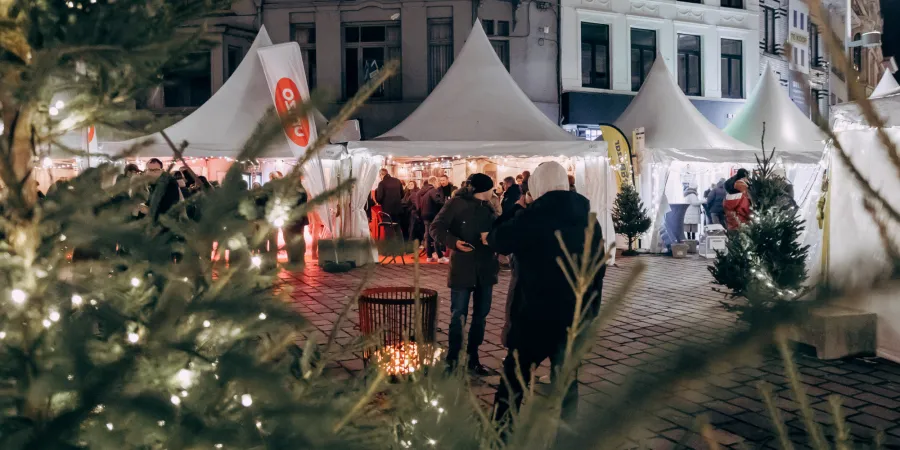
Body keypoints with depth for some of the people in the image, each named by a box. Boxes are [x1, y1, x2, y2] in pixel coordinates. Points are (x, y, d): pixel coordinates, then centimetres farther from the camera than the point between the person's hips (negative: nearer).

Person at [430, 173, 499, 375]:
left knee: (481, 315, 11)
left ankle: (473, 358, 22)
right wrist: (454, 242, -23)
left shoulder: (488, 207, 9)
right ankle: (452, 360, 9)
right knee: (458, 316, -2)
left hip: (485, 268, 6)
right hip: (462, 269, -6)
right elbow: (436, 228, -10)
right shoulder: (456, 203, -7)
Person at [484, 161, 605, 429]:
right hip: (576, 314, 4)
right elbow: (598, 268, 12)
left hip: (535, 311, -4)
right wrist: (591, 309, 20)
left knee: (514, 376, 10)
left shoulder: (532, 216, -12)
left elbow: (500, 241, 3)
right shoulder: (589, 220, 5)